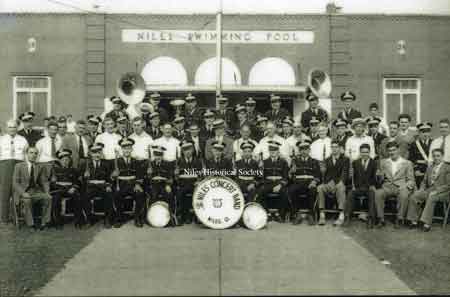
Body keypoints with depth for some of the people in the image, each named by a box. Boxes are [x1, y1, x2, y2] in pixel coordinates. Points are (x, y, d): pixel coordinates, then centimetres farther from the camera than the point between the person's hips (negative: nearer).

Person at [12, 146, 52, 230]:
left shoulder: (41, 167, 10)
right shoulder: (19, 166, 1)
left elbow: (44, 182, 7)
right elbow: (15, 183, -5)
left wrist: (47, 192, -13)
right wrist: (23, 193, -23)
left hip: (36, 191, 3)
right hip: (22, 192, -3)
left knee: (48, 198, -25)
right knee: (27, 200, -36)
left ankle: (45, 222, -21)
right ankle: (31, 223, -27)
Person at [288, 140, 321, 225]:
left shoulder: (314, 162, 18)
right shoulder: (295, 161, 20)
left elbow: (318, 176, 8)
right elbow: (290, 176, 12)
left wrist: (314, 181, -14)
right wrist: (292, 171, -11)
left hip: (310, 184, -1)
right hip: (298, 183, 1)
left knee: (313, 190, -36)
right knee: (291, 190, -32)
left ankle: (311, 215, -22)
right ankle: (296, 214, -19)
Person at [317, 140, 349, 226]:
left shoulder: (345, 159, 9)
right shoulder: (327, 160, 20)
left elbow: (345, 173, -5)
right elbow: (325, 173, 11)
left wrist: (340, 182, -24)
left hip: (339, 183, -3)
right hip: (328, 183, 3)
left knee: (341, 188, -37)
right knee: (319, 188, -28)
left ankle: (341, 216, -39)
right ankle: (321, 215, -27)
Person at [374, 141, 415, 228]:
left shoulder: (407, 163, 14)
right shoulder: (384, 162, 19)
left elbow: (411, 180, 10)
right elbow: (380, 178, 18)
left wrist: (405, 186, -12)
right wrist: (380, 176, -6)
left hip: (400, 188, -2)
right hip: (387, 187, 2)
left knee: (403, 195, -36)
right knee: (377, 193, -31)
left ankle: (399, 219, -23)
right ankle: (381, 219, -24)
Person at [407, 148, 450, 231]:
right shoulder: (429, 167, 19)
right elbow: (424, 181, 22)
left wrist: (436, 191, -18)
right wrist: (421, 189, 1)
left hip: (442, 192, -5)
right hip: (429, 190, 5)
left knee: (431, 197, -38)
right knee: (414, 196, -21)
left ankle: (427, 224, -37)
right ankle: (414, 221, -18)